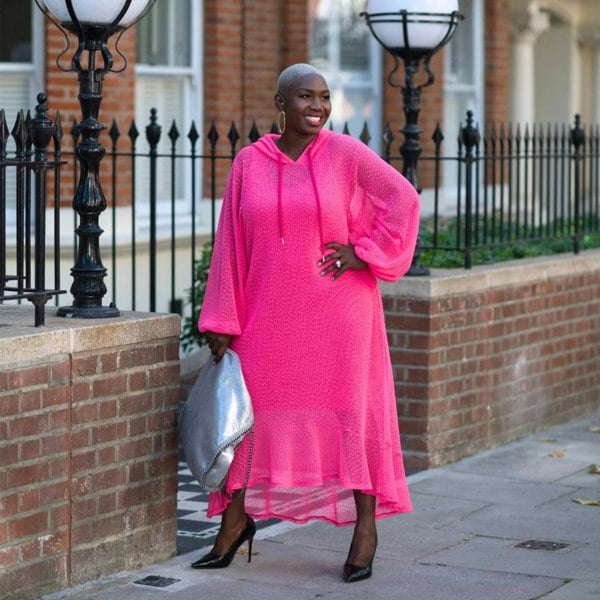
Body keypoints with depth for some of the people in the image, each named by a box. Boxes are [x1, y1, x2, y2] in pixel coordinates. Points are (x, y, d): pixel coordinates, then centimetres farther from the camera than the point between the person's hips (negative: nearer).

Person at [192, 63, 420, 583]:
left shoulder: (347, 154, -3)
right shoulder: (249, 162, 3)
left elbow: (403, 199, -1)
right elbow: (231, 245, 4)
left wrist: (364, 251, -9)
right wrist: (221, 322, 2)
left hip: (337, 312, -2)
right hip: (270, 315, 2)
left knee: (349, 411, 2)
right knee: (254, 410, 6)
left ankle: (366, 525, 12)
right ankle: (236, 519, 20)